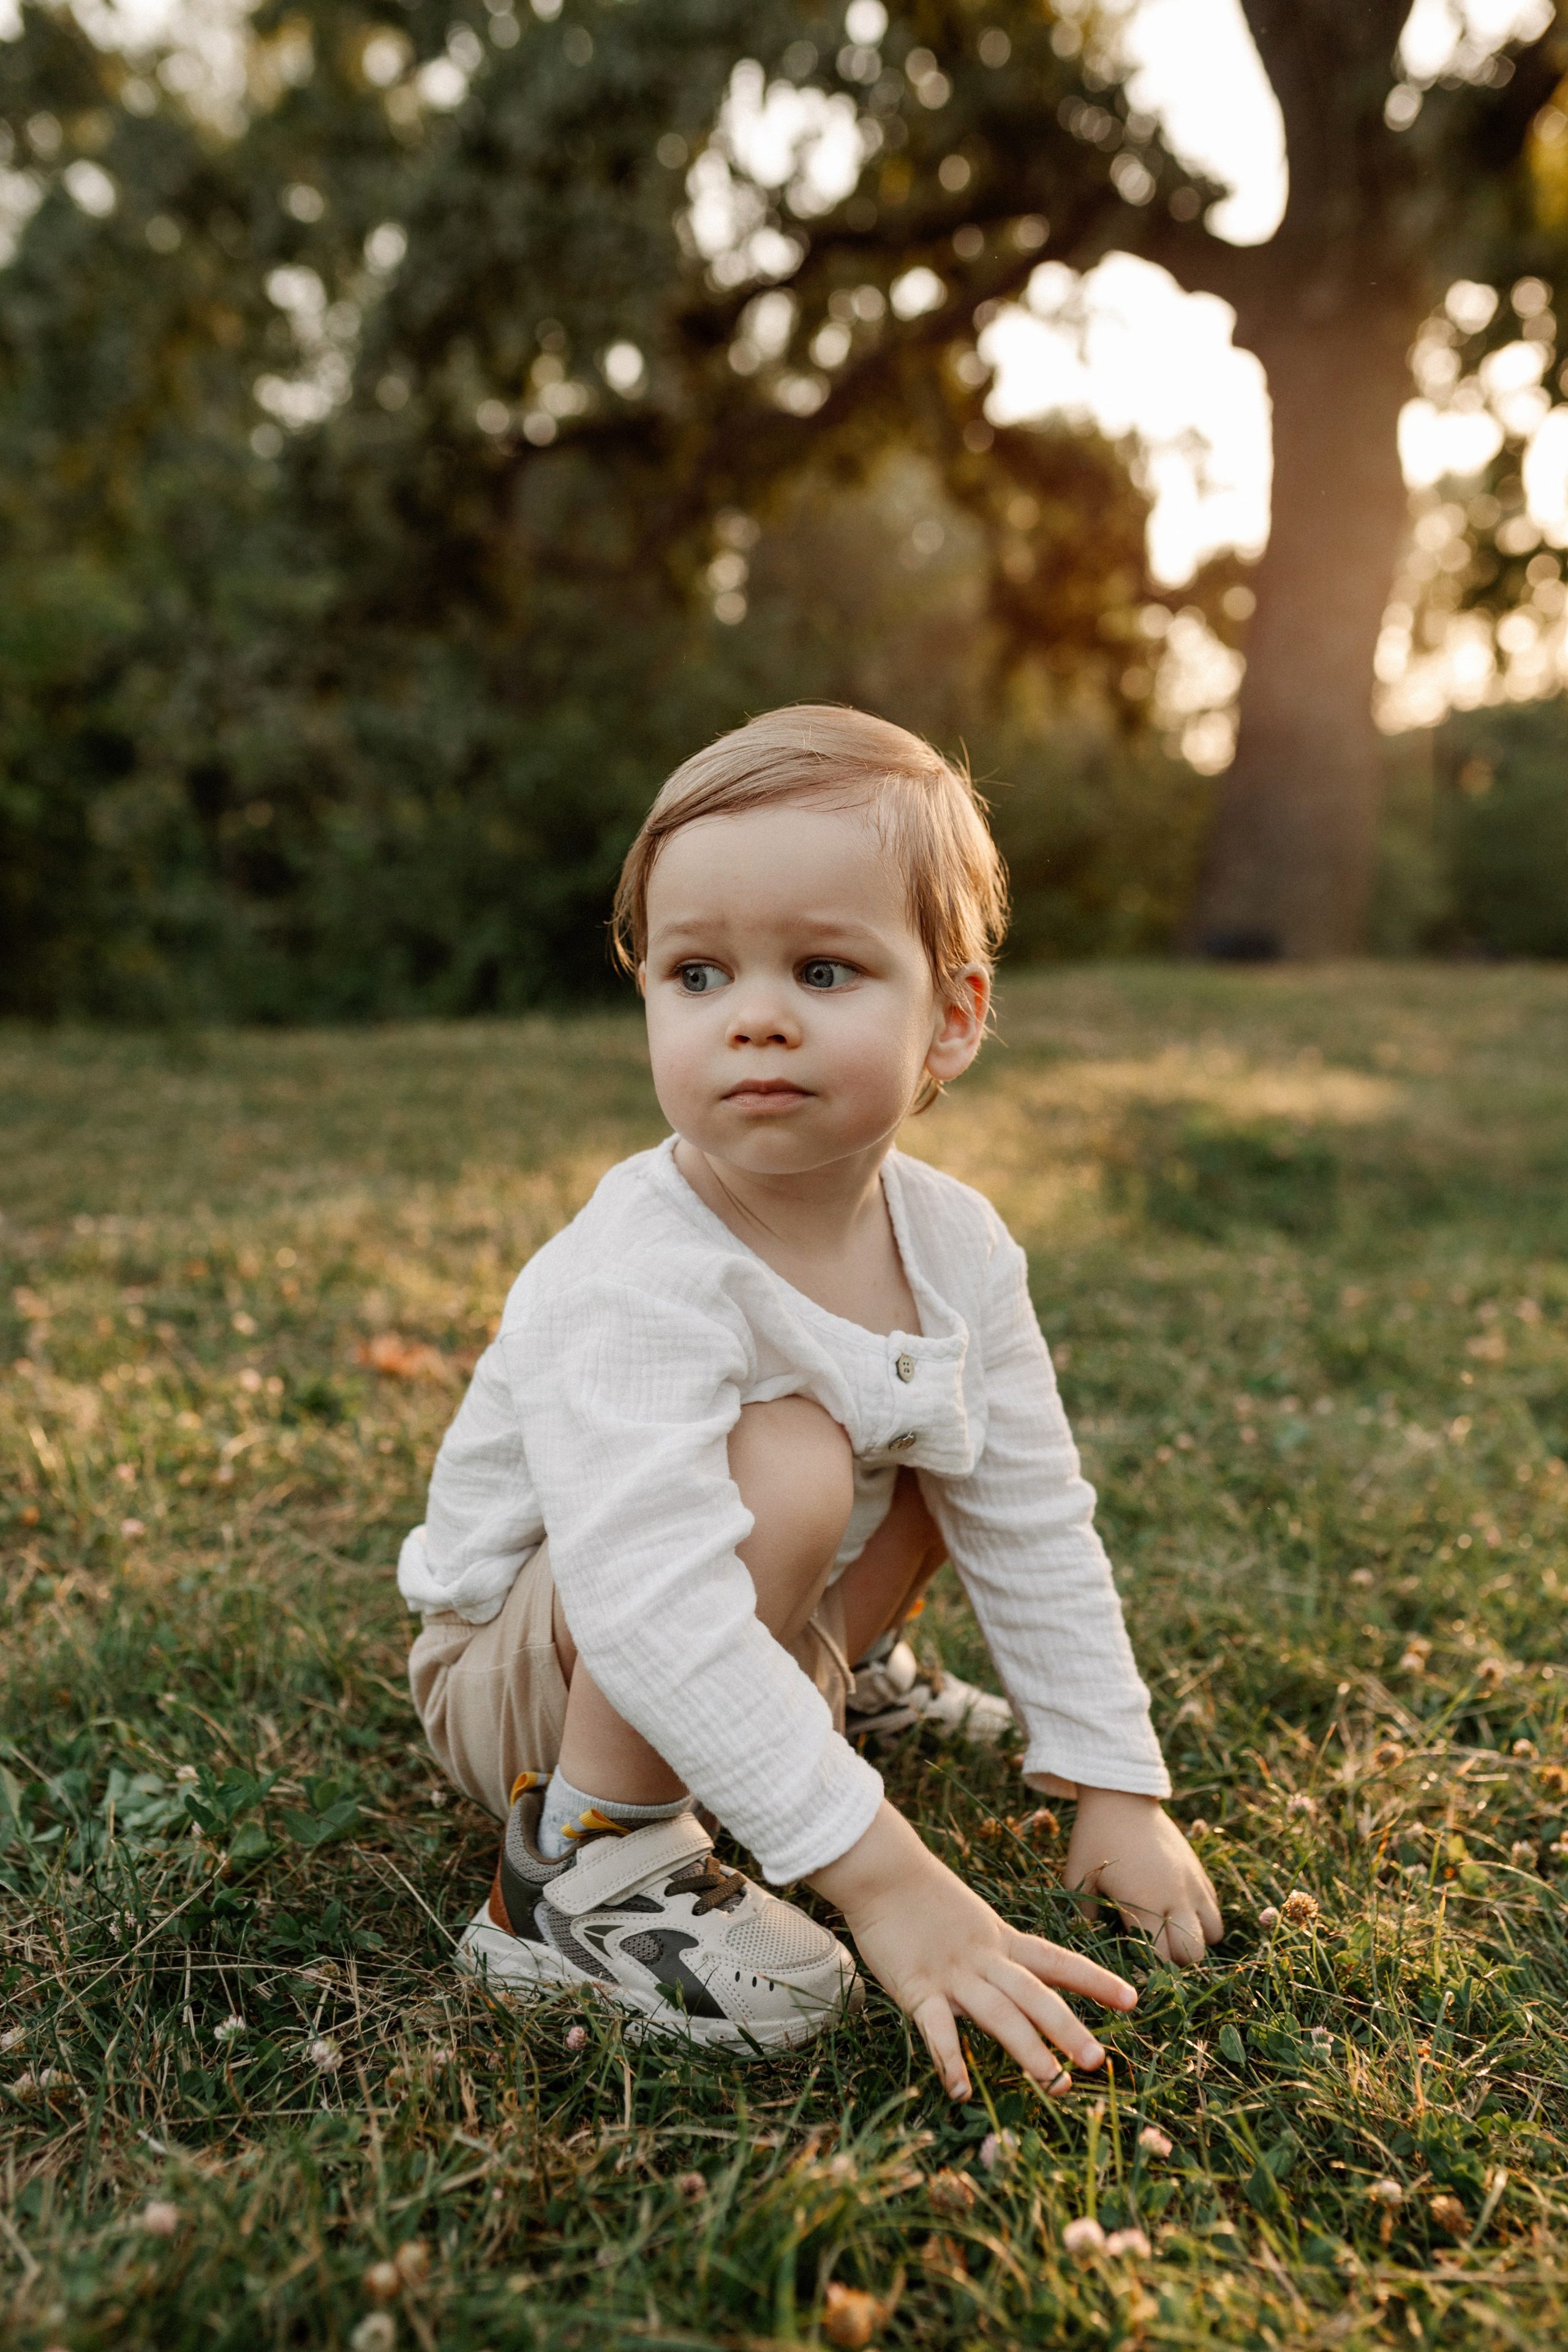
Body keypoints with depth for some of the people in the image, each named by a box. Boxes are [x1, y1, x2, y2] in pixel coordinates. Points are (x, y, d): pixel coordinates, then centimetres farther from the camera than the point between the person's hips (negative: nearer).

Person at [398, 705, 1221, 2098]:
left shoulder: (954, 1243, -12)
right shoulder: (634, 1281, -33)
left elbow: (1036, 1526, -4)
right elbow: (652, 1608, -41)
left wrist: (1119, 1789, -4)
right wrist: (884, 1872, -41)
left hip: (743, 1638, 7)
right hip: (523, 1676, -7)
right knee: (787, 1462, -33)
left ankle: (841, 1672, 22)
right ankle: (583, 1864, -17)